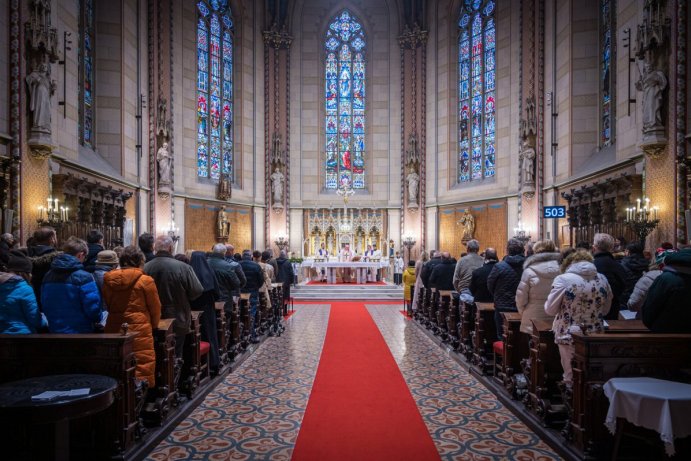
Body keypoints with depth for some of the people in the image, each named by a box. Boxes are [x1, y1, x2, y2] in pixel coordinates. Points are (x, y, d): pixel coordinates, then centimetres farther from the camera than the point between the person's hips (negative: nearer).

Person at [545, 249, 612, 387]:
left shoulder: (562, 279, -11)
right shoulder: (602, 280, 2)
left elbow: (550, 309, -8)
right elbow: (605, 310, 12)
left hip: (569, 335, -4)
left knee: (571, 376, 9)